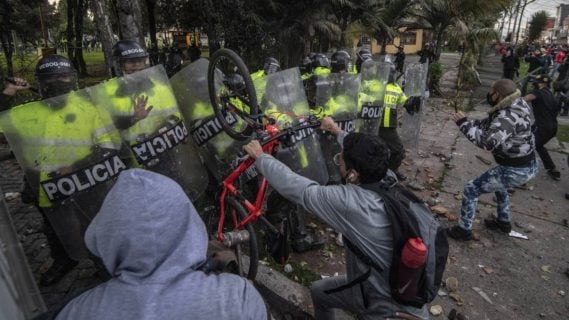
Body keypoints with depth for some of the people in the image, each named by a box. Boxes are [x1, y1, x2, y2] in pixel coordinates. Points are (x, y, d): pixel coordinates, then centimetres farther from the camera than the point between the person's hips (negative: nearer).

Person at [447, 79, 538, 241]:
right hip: (527, 165, 10)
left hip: (515, 170, -10)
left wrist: (464, 124, -32)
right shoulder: (516, 104, 0)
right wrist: (467, 122, -4)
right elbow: (489, 124, 9)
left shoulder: (507, 117, -29)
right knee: (497, 182, 36)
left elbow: (487, 142, -39)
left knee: (470, 189, -2)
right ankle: (504, 221, 52)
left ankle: (464, 230, 12)